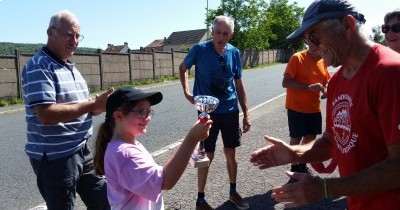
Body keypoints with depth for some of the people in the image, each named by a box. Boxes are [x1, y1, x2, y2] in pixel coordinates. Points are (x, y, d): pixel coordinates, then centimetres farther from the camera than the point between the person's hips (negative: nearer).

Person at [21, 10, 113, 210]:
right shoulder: (38, 66, -16)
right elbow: (46, 115, -27)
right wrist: (93, 104, -23)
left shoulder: (70, 67, 13)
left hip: (81, 151, 8)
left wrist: (102, 105, -5)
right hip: (54, 157, -8)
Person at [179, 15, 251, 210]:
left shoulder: (234, 53, 0)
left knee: (231, 153, 13)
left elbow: (239, 85, 7)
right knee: (207, 156, 3)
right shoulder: (200, 49, -10)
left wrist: (246, 113, 6)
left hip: (231, 111, 3)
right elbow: (183, 67, 8)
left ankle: (233, 191, 34)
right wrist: (186, 92, -5)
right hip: (207, 112, -3)